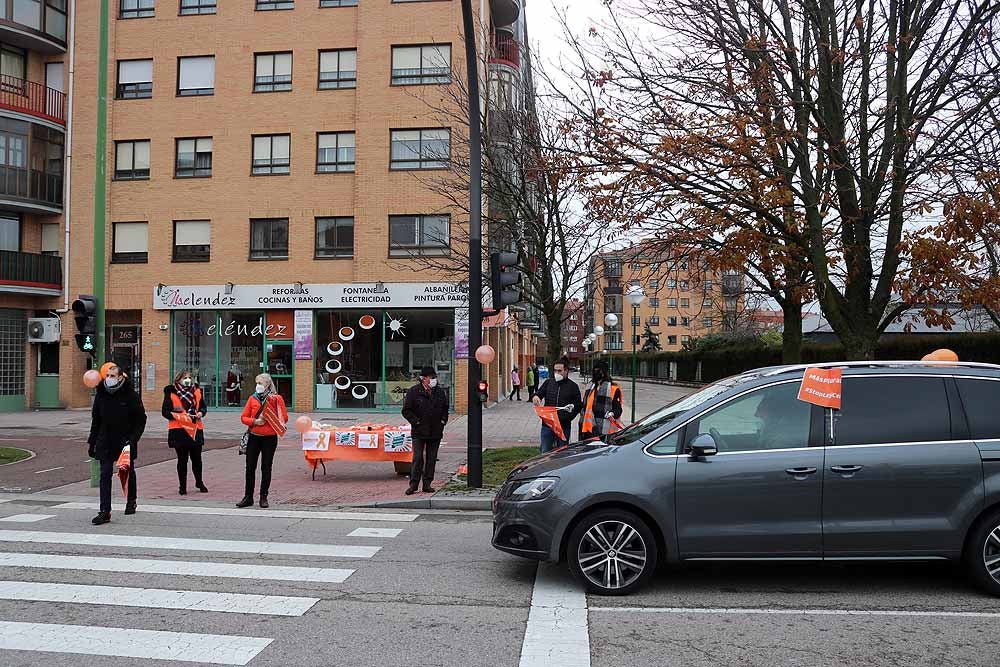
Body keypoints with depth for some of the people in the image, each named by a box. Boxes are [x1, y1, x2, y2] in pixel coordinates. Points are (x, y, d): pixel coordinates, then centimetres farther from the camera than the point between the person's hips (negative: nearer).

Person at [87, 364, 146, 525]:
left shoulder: (131, 395, -10)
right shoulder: (101, 394, 1)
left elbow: (141, 420, -7)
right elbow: (95, 420, 9)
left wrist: (133, 439, -16)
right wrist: (92, 442, 6)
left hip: (126, 441, -2)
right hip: (105, 442, 2)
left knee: (129, 472, 15)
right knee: (105, 475, -6)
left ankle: (131, 502, 36)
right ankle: (105, 511, -7)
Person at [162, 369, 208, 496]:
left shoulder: (197, 391, 10)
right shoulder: (171, 393, -2)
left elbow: (203, 407, 19)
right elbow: (165, 412, -4)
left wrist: (201, 412, -3)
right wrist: (177, 416, -18)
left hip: (196, 429, 3)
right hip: (179, 430, -3)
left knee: (196, 458, 8)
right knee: (182, 459, 3)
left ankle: (199, 482, 28)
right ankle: (182, 486, 15)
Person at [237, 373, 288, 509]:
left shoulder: (277, 398, -3)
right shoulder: (252, 398, 6)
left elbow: (284, 418, -4)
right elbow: (244, 417, 4)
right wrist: (254, 421, -13)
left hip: (270, 438, -3)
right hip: (254, 437, 3)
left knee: (266, 468, 5)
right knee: (250, 467, 4)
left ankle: (263, 497, 15)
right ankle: (248, 497, 13)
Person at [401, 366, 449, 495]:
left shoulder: (440, 392, 9)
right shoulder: (414, 391, -5)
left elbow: (445, 408, 22)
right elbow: (406, 410, -4)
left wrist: (443, 421, 8)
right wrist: (416, 422, -11)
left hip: (436, 432, 4)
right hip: (419, 432, -4)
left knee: (431, 459, 7)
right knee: (418, 458, -6)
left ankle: (427, 484, 15)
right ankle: (413, 484, 2)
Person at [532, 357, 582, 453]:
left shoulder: (573, 386, 5)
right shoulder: (548, 383, 9)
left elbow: (579, 405, 9)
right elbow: (538, 394, 9)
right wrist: (535, 397, -15)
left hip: (564, 425, -1)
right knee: (545, 452, 2)